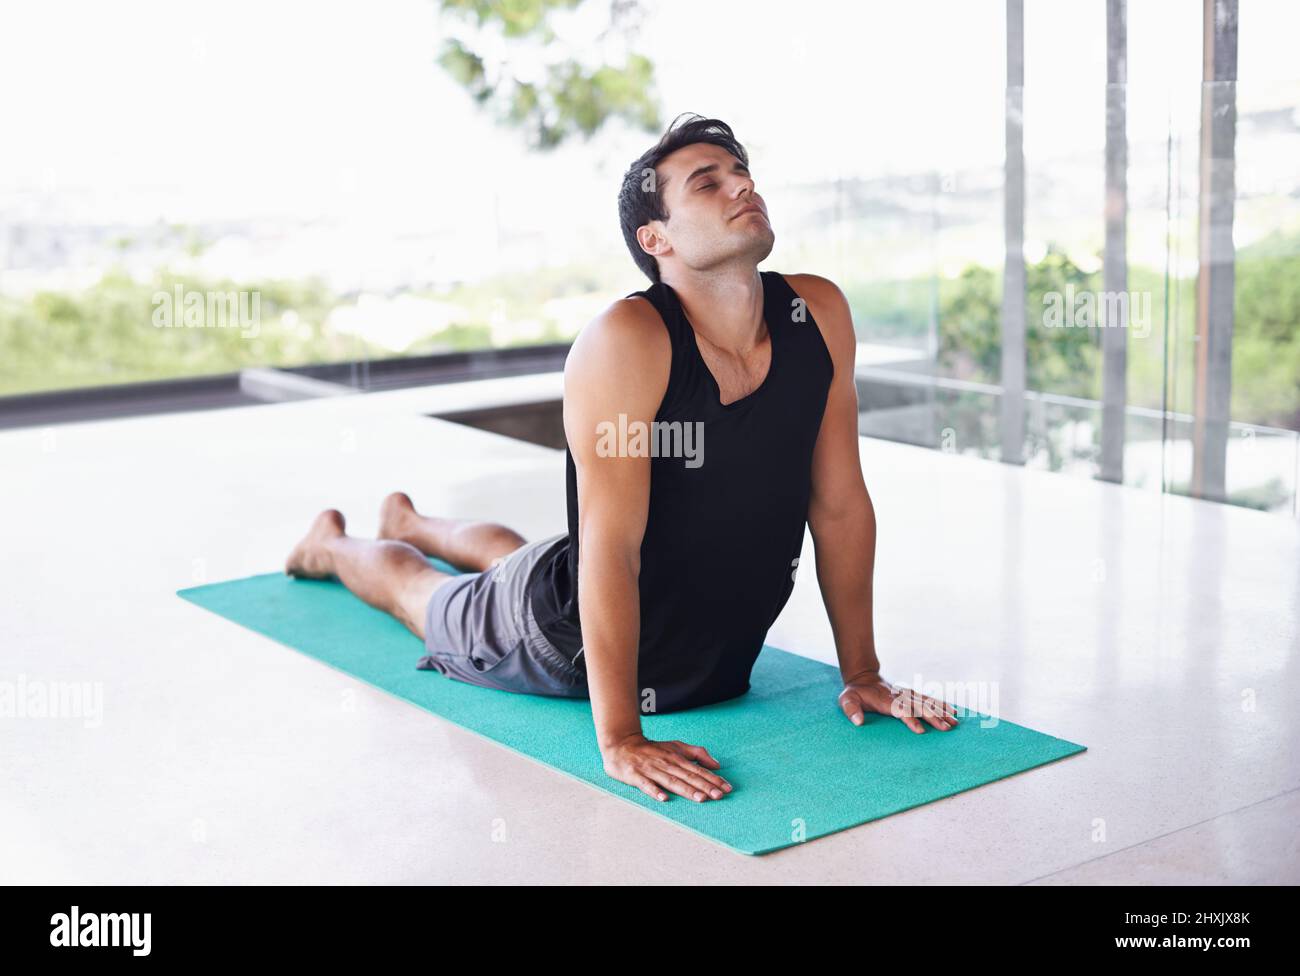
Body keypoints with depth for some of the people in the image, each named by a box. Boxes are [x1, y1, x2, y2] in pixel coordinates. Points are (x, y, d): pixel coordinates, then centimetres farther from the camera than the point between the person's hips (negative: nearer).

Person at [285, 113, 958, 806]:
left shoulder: (819, 315, -18)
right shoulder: (626, 342, -35)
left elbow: (840, 505, -10)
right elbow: (610, 549, -37)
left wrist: (861, 673, -7)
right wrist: (619, 738, -37)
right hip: (571, 638, -5)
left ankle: (410, 523, 69)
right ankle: (332, 545, 59)